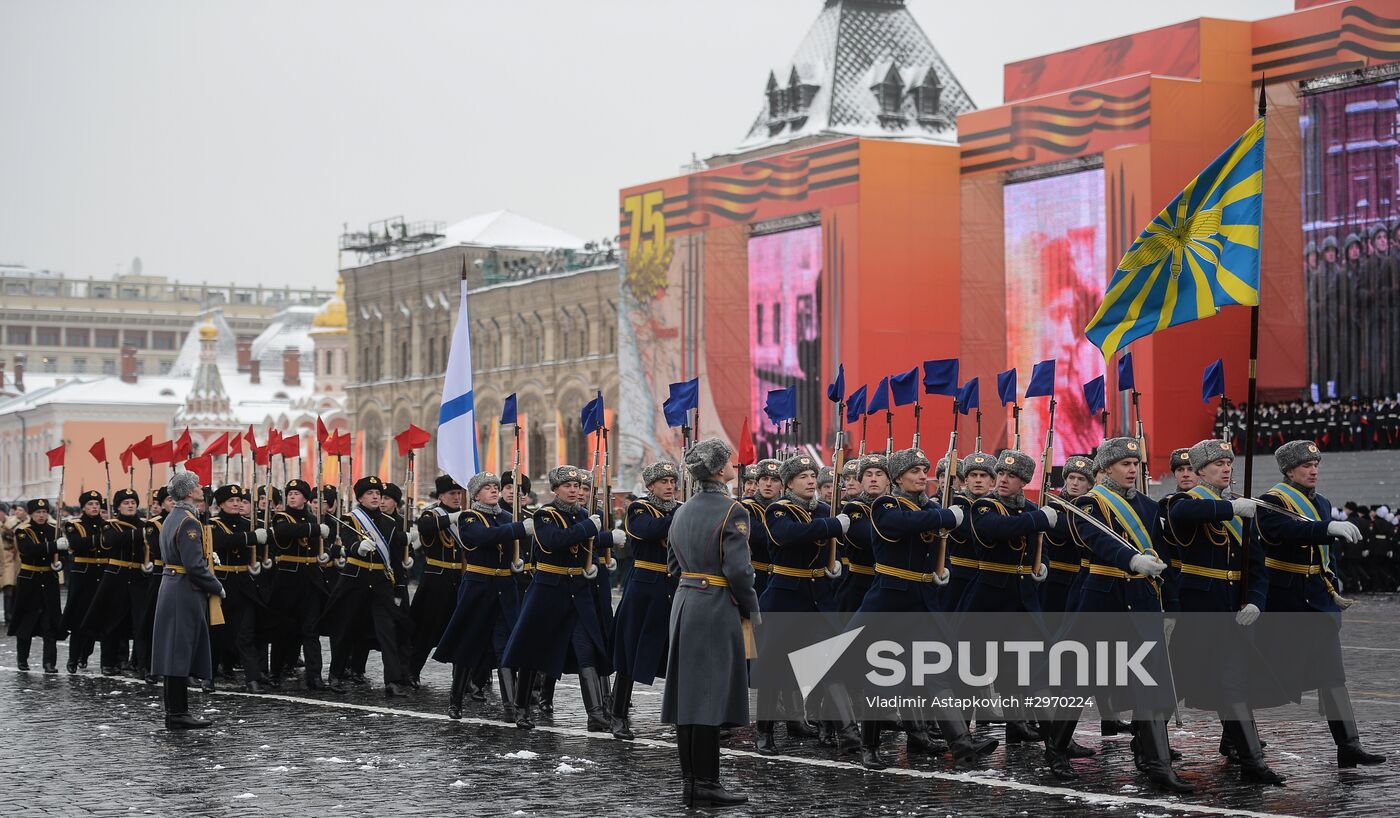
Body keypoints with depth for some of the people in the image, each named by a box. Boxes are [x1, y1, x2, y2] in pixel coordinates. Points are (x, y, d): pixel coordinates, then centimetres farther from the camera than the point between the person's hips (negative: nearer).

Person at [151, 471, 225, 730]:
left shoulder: (172, 518, 16)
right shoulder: (189, 522, -16)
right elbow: (195, 566, -22)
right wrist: (218, 588, -9)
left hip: (172, 589, 10)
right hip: (186, 594, -10)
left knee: (178, 654, 12)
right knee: (182, 652, -6)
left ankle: (177, 713, 16)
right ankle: (177, 715, -4)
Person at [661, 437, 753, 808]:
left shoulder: (682, 512, 11)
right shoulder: (732, 511, -12)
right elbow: (738, 569, -16)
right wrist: (752, 610, -5)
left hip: (684, 604, 8)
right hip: (717, 609, -8)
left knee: (688, 691, 10)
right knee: (711, 694, -5)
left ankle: (689, 779, 14)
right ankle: (705, 784, -3)